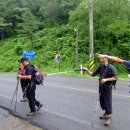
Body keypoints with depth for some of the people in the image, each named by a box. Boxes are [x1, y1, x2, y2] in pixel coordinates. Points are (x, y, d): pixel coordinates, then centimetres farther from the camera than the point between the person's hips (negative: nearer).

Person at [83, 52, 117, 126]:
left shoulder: (111, 67, -14)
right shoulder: (100, 67, 4)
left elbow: (115, 78, -14)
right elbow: (93, 74, 3)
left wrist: (106, 79, -23)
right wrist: (86, 70, -11)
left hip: (107, 87, -7)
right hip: (101, 87, 7)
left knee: (108, 102, 0)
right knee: (102, 101, 16)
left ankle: (108, 118, 12)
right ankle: (106, 114, 36)